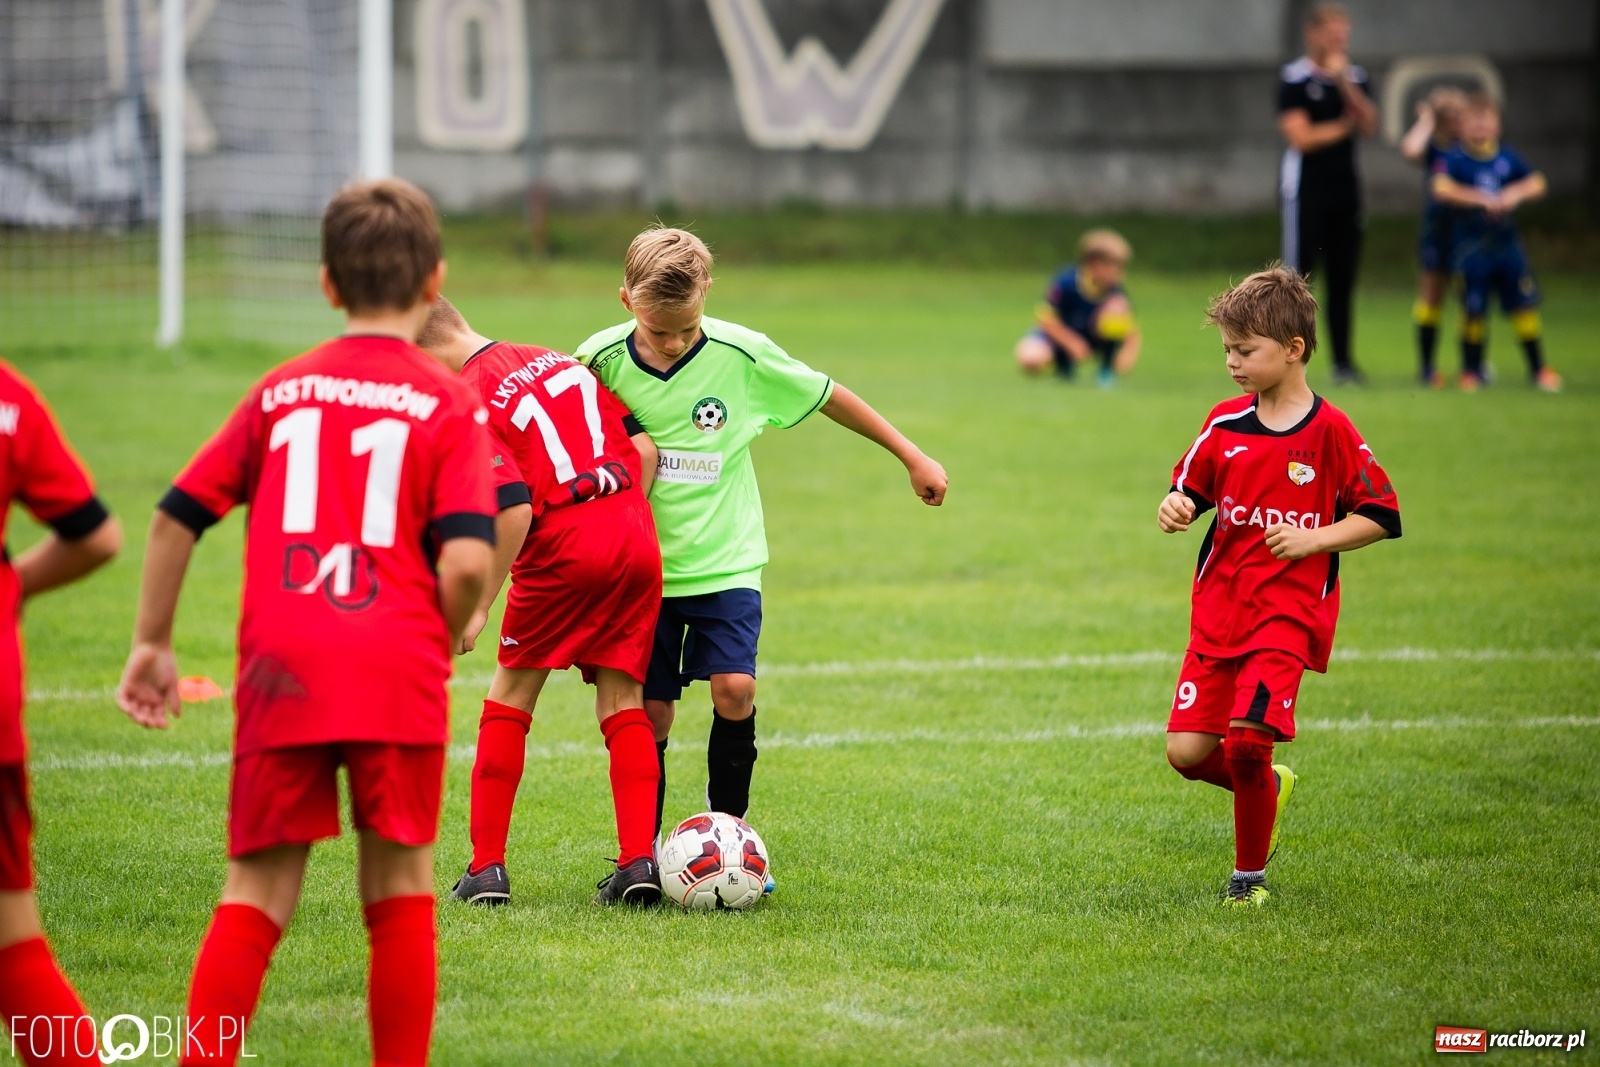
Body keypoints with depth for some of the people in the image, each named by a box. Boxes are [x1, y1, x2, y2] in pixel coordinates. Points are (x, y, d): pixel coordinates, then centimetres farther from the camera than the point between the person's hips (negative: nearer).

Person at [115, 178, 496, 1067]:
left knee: (257, 889, 6)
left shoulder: (281, 391, 13)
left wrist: (151, 645, 22)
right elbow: (466, 560, -10)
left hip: (283, 667, 2)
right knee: (399, 886, 9)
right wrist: (441, 644, 10)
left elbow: (177, 516, 13)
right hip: (396, 668, -2)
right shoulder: (448, 403, 3)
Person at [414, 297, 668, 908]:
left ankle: (487, 867, 11)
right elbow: (644, 447, 11)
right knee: (623, 700, 13)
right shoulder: (560, 360, 16)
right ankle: (639, 861, 2)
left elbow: (511, 510, -16)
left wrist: (479, 608, -9)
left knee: (511, 695, 11)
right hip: (636, 533, 6)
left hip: (562, 549, -6)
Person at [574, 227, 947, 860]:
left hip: (726, 562, 0)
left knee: (734, 689, -16)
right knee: (650, 711, 0)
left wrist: (912, 457, 9)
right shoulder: (601, 361, -10)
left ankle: (726, 822, 4)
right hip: (641, 566, 1)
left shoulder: (741, 354, -11)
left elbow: (829, 398, 4)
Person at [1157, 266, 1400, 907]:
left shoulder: (1329, 432, -8)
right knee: (1186, 751, -3)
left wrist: (1312, 540, -15)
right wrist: (1175, 509, -6)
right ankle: (1270, 786, 29)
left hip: (1289, 609, -5)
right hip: (1218, 607, 5)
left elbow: (1380, 517, -3)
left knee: (1247, 742, -18)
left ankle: (1250, 873, 4)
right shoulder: (1225, 424, 5)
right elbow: (1191, 489, 17)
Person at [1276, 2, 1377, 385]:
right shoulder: (1295, 79, -7)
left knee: (1342, 278, 6)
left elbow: (1369, 125, -3)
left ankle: (1343, 361, 9)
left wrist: (1345, 84, -13)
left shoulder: (1354, 77, 10)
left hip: (1344, 190, 5)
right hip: (1306, 191, -5)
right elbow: (1301, 137, -14)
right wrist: (1344, 126, -2)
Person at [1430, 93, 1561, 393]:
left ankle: (1538, 368, 11)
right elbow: (1442, 188, -23)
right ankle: (1471, 370, 17)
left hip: (1506, 242, 3)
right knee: (1474, 310, -1)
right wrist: (1481, 199, -27)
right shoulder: (1453, 160, -7)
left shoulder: (1507, 158, 7)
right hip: (1470, 247, -3)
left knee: (1524, 305, 1)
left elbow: (1536, 183, 4)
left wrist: (1516, 193, -16)